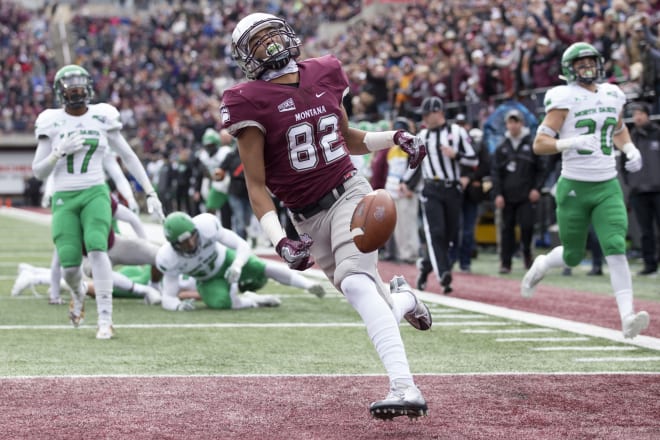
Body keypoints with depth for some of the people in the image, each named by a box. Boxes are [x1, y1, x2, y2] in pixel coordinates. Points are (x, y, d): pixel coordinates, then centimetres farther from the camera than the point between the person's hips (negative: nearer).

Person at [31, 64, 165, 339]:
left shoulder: (102, 117, 4)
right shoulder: (51, 123, 4)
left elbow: (128, 156, 10)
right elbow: (38, 171, 6)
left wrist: (150, 193, 5)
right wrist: (60, 152, -13)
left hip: (95, 193, -1)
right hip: (64, 198, 1)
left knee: (96, 248, -25)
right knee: (69, 264, -7)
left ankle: (105, 319, -21)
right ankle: (78, 295, 32)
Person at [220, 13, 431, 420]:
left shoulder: (324, 74, 4)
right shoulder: (251, 101, -8)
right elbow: (257, 186, -10)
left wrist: (395, 138, 6)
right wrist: (279, 241, -23)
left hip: (350, 194, -1)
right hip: (307, 218, 1)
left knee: (356, 281, -26)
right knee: (364, 292, 4)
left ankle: (404, 388, -36)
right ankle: (401, 298, 44)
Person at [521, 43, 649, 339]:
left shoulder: (613, 95, 9)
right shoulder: (565, 98, -8)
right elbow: (539, 144, -11)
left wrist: (630, 149, 9)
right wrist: (571, 142, -27)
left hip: (608, 186, 3)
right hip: (574, 187, -3)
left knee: (616, 249, -13)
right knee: (573, 256, 8)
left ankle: (628, 317, -18)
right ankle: (541, 266, 42)